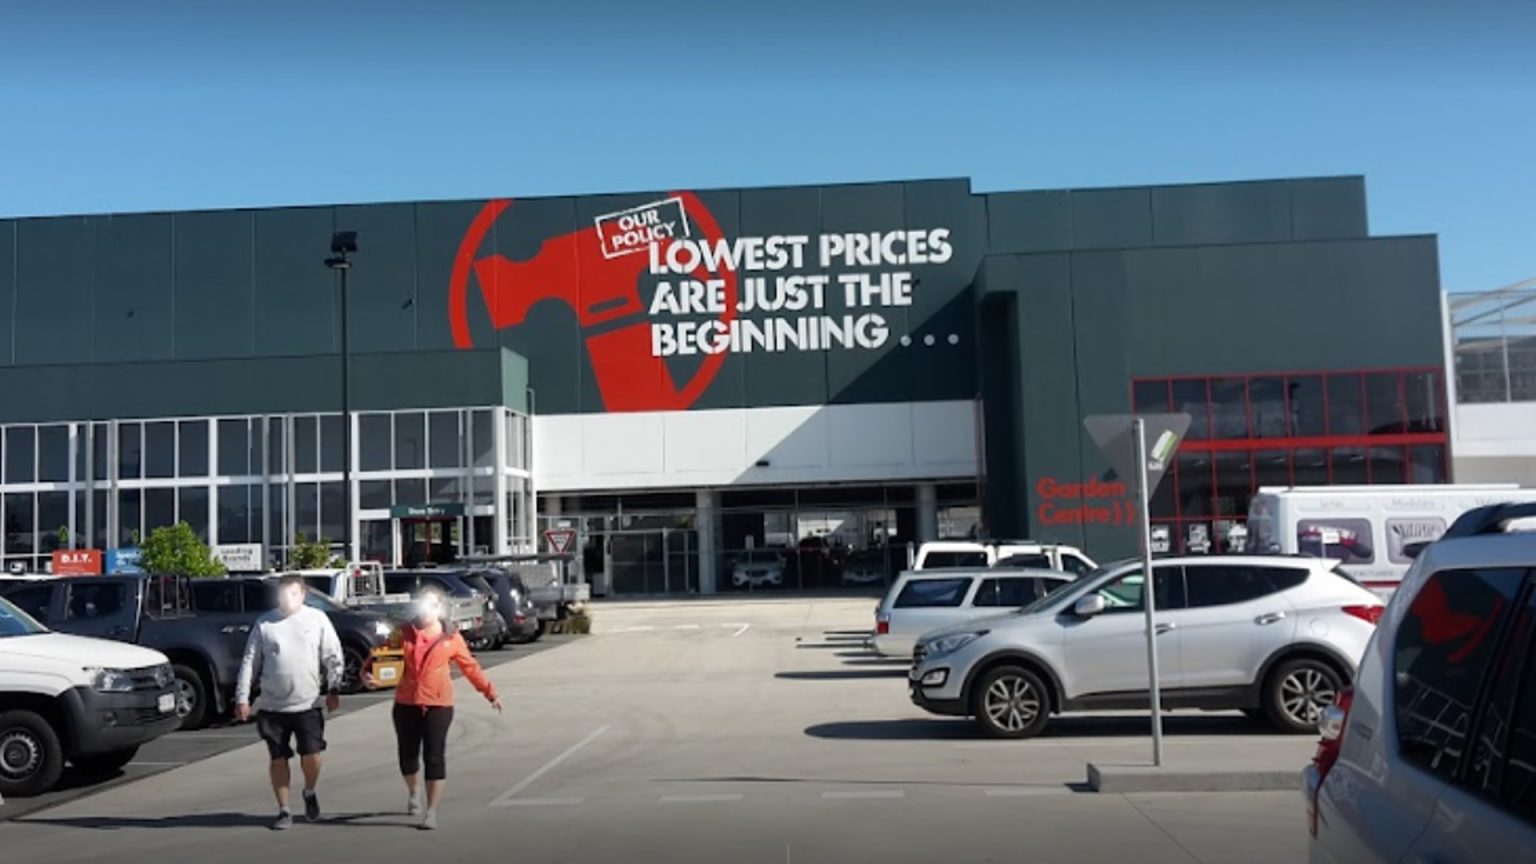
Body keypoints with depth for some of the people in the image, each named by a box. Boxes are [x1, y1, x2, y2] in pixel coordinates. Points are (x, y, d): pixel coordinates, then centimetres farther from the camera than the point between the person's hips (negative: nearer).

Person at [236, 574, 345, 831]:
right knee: (278, 759, 6)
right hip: (272, 706, 1)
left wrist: (333, 689, -6)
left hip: (308, 704, -1)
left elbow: (333, 657, 2)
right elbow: (250, 662, 5)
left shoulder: (318, 619, 3)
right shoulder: (264, 623, 4)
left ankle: (310, 793, 22)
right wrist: (242, 697, 0)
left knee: (311, 755, -8)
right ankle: (284, 811, 19)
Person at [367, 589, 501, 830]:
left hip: (438, 705, -2)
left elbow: (470, 667, 7)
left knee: (434, 757, -6)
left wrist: (490, 692, 7)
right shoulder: (404, 634, 3)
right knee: (407, 754, 14)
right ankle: (413, 792, 44)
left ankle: (431, 811, 2)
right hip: (406, 703, 2)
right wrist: (368, 674, -16)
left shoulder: (451, 638, 0)